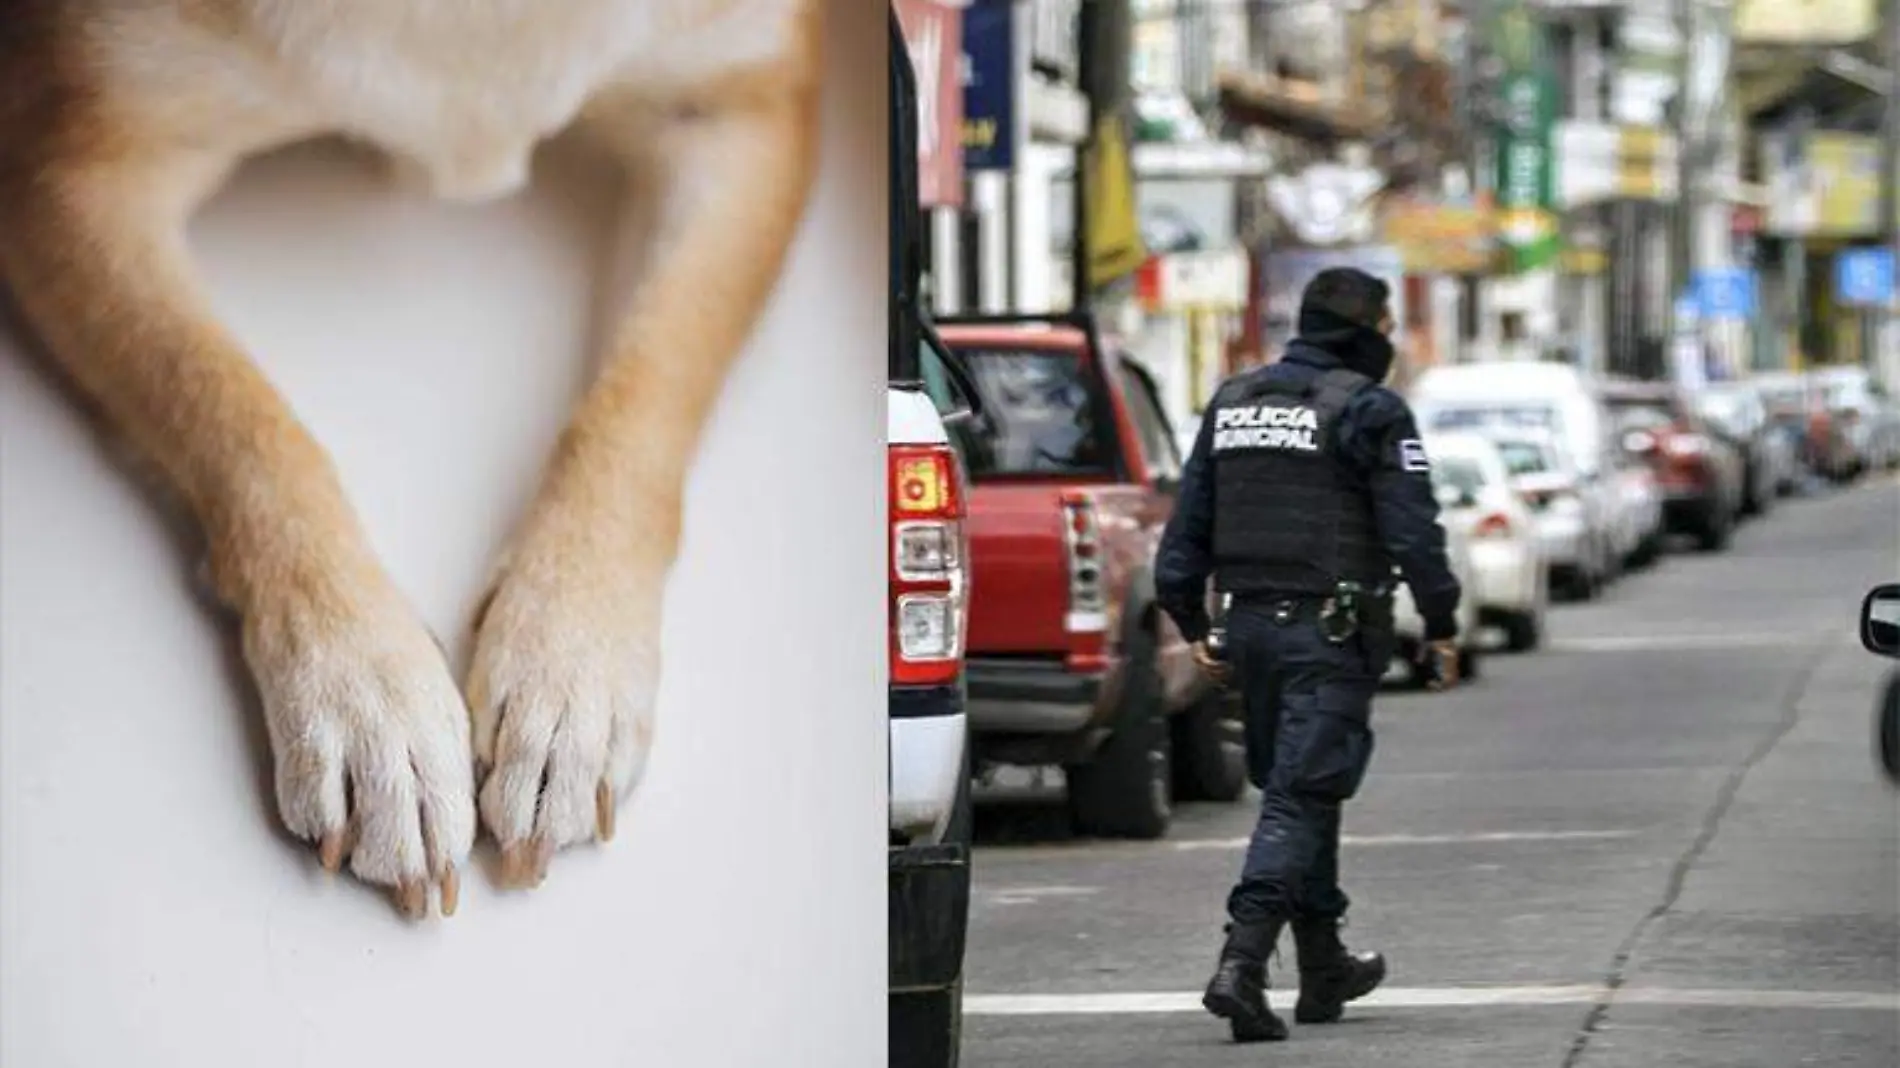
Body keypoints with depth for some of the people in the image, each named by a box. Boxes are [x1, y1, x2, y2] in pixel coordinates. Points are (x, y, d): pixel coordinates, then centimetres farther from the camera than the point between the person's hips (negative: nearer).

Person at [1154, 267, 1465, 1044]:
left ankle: (1324, 969, 26)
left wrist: (1192, 623, 16)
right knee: (1300, 797, -9)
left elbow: (1188, 522, 12)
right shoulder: (1369, 411, -9)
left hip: (1251, 623, 7)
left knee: (1298, 788, 18)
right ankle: (1241, 964, -22)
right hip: (1329, 630, -7)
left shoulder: (1231, 402, 12)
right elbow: (1413, 530, -12)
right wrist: (1440, 627, -3)